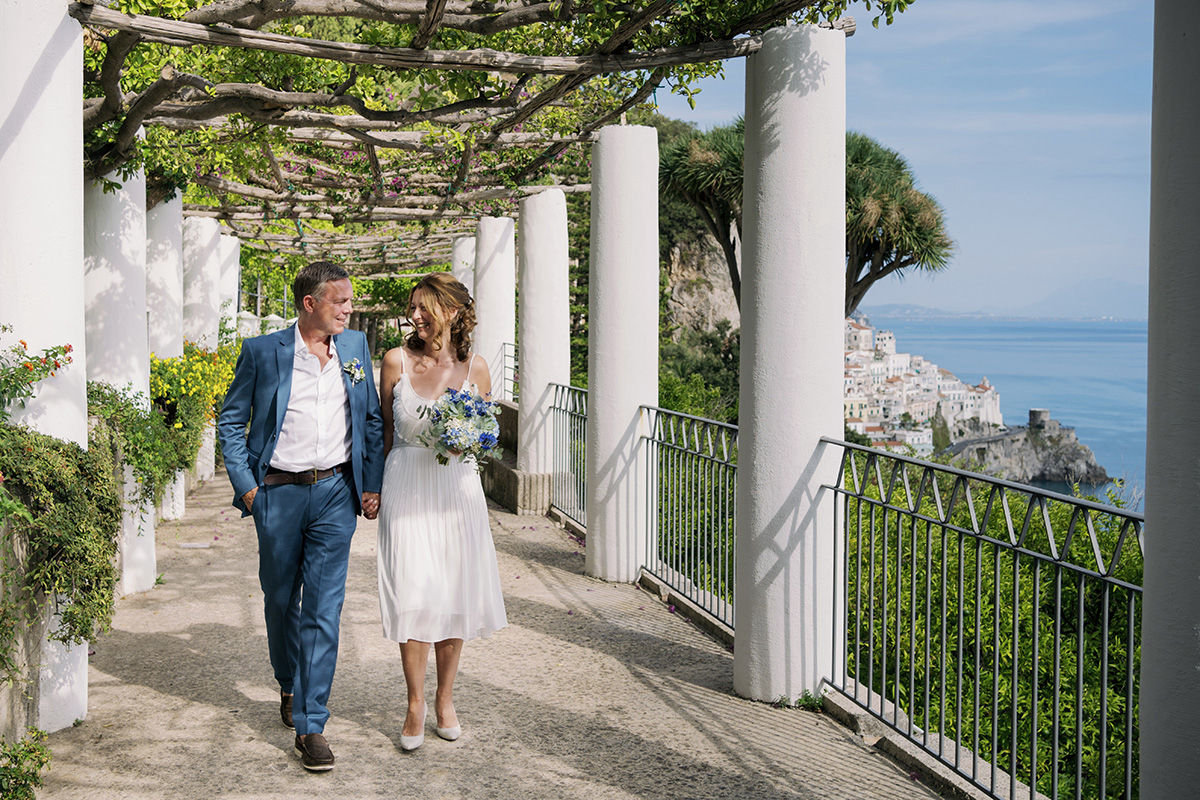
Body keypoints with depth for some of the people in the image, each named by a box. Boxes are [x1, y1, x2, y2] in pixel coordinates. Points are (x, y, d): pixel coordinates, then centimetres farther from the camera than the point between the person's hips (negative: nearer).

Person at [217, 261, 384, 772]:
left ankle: (311, 726, 0)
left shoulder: (356, 347, 6)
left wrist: (373, 484, 8)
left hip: (335, 492, 1)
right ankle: (289, 686, 40)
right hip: (278, 494, -1)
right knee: (280, 600, 14)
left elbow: (372, 419, 13)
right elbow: (231, 420, 4)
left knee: (324, 608, -4)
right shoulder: (262, 352, -3)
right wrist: (245, 485, -3)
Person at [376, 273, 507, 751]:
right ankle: (415, 705, 7)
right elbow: (385, 429, 9)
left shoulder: (475, 368, 1)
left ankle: (445, 699, 22)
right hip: (406, 486, -1)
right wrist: (376, 487, 11)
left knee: (454, 593, 6)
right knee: (412, 594, -6)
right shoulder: (396, 361, -1)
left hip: (456, 488, 1)